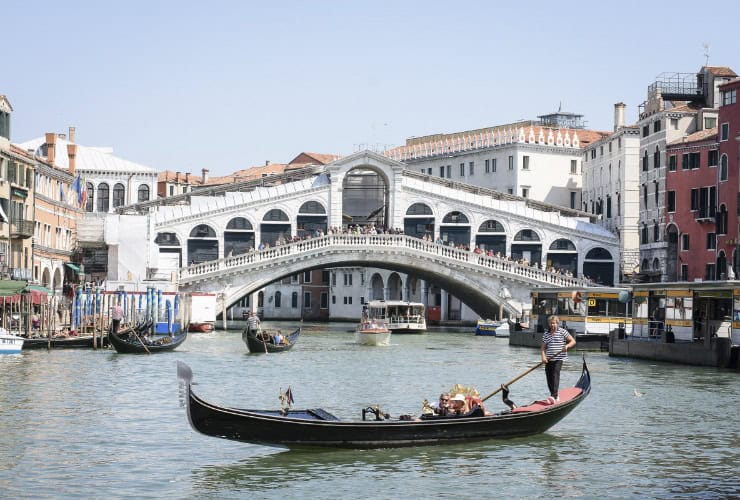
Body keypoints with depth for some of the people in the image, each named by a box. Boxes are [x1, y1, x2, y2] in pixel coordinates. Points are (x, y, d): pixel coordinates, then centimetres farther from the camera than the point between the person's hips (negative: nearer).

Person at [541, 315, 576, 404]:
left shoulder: (562, 332, 1)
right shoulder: (546, 334, 13)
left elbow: (573, 341, 2)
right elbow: (543, 347, 11)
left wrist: (567, 346, -17)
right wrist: (543, 356, -6)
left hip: (558, 358, -5)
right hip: (548, 359, 5)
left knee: (555, 375, -18)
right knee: (549, 377, 4)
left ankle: (554, 396, -27)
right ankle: (554, 396, 17)